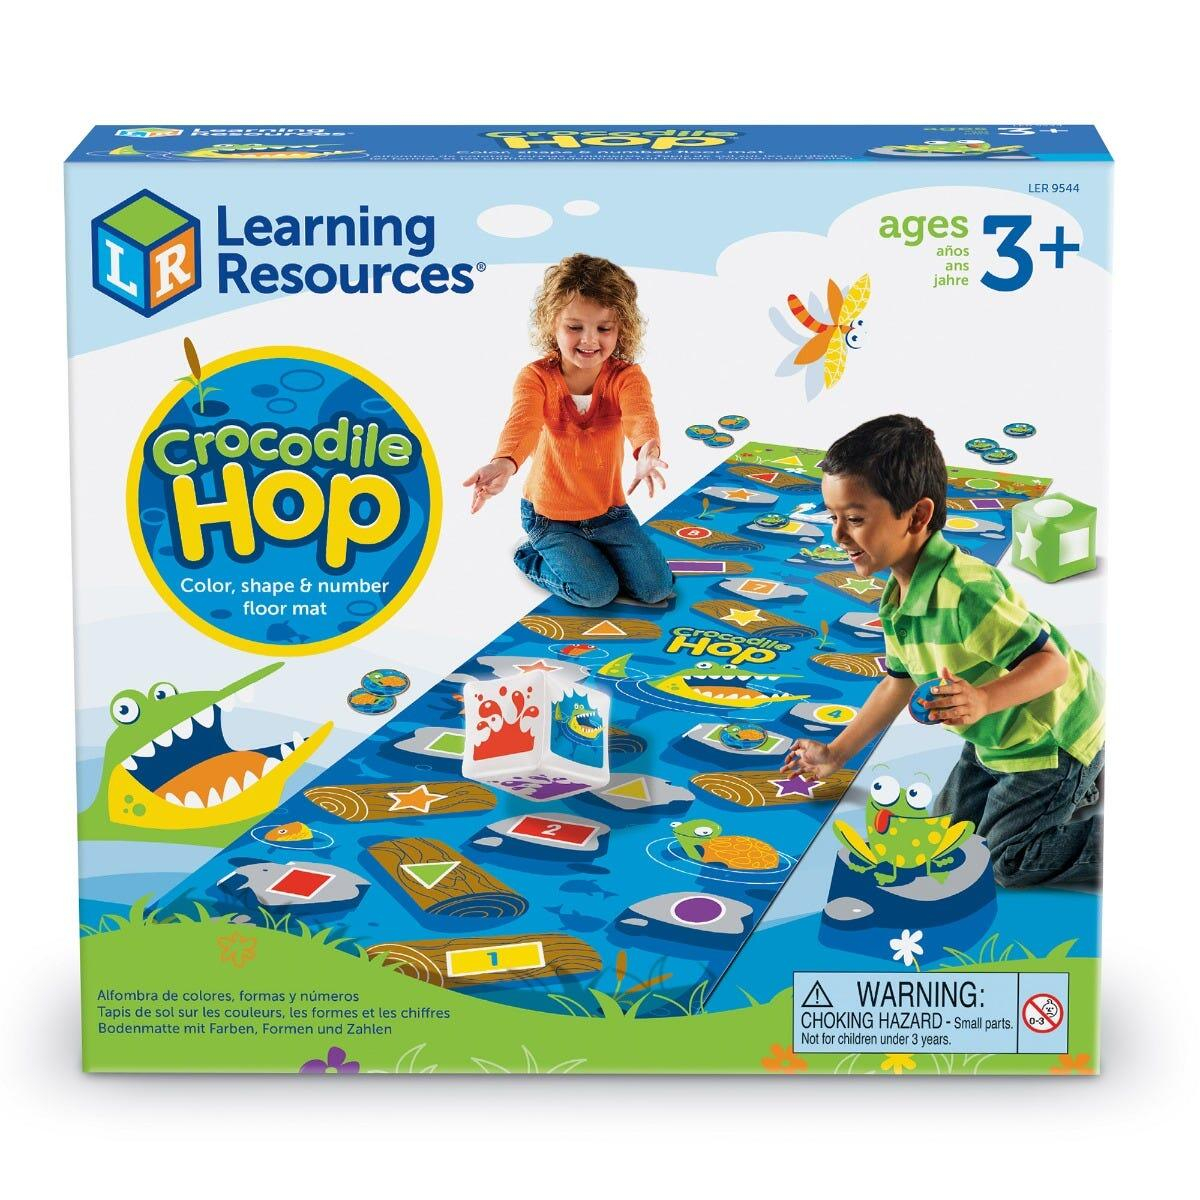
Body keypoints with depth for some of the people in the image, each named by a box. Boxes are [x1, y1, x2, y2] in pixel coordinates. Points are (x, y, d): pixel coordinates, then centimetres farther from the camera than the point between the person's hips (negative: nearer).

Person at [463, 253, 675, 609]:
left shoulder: (626, 377, -15)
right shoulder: (537, 377, -18)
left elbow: (639, 415, -38)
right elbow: (523, 421, -38)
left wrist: (647, 453, -63)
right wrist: (504, 463, -63)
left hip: (608, 509, 3)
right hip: (549, 515, -2)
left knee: (656, 588, -4)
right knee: (597, 592, -15)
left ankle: (592, 554, 24)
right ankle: (532, 559, 14)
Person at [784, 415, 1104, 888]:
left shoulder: (965, 591, -35)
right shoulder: (895, 600, -5)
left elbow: (1050, 663, -34)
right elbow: (901, 680, 8)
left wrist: (984, 700, -51)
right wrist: (836, 753, 12)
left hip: (1051, 738, -9)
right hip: (997, 740, 9)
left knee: (1012, 865, -4)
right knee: (950, 822, 23)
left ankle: (1088, 790, 13)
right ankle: (1079, 788, 30)